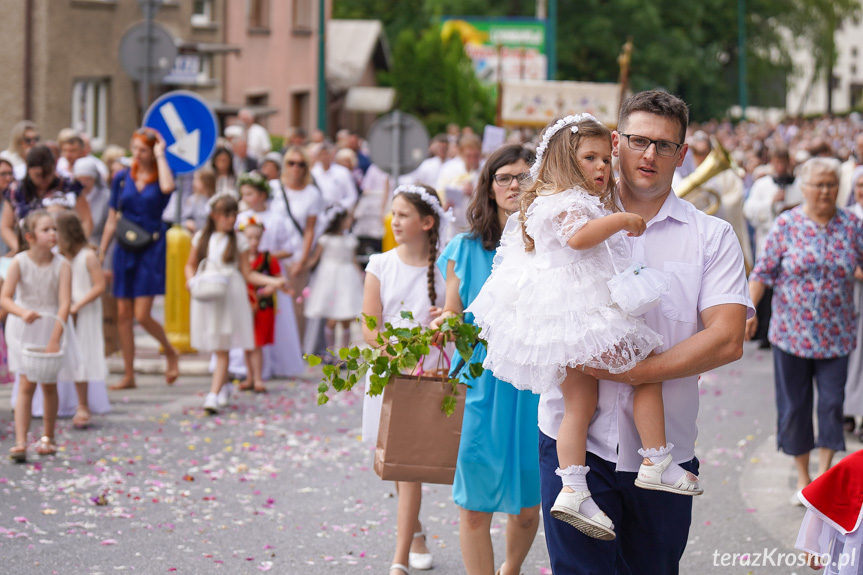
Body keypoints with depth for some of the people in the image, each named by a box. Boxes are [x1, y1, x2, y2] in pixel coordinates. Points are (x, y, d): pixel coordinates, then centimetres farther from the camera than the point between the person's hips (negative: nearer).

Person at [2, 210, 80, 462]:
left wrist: (54, 339, -26)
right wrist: (23, 313, -37)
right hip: (24, 329, -1)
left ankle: (48, 437, 30)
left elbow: (65, 304, -18)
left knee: (49, 385, 13)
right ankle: (20, 443, -10)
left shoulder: (62, 265, -14)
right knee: (26, 385, -7)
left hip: (52, 328, 1)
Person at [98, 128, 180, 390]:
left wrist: (160, 155, -17)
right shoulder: (122, 178, 6)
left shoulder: (160, 177, -2)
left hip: (151, 249, -4)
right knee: (123, 314, 4)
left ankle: (171, 353, 18)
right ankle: (128, 376, 11)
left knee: (142, 315, -10)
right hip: (125, 249, 4)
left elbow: (167, 187, -29)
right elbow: (112, 220, 10)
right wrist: (100, 255, 8)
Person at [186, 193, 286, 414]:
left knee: (223, 349, -8)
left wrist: (273, 281, -8)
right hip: (206, 296, 2)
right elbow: (191, 265, 14)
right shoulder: (202, 238, 6)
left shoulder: (239, 240, 2)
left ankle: (214, 395, -13)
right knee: (216, 348, 10)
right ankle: (223, 386, 32)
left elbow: (247, 274, 4)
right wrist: (191, 280, -7)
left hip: (231, 296, -2)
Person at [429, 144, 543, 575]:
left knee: (527, 506, 8)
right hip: (479, 387, 0)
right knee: (474, 505, -2)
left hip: (533, 388, 0)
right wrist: (443, 326, -11)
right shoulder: (464, 249, 5)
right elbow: (452, 317, 9)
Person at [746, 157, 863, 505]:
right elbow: (763, 272, -4)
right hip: (792, 332, -1)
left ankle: (824, 475, 8)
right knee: (794, 404, 5)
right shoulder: (786, 225, -3)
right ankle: (803, 478, 19)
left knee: (832, 401, -2)